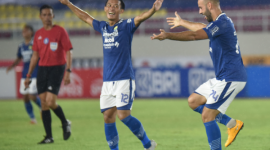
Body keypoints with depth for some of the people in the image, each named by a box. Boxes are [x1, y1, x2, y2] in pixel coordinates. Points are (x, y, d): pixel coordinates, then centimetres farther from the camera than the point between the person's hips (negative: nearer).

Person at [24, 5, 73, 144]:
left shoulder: (60, 31, -4)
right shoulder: (38, 34, 11)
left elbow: (68, 52, -5)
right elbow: (35, 56, 16)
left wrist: (68, 72, -15)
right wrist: (28, 75, 13)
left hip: (57, 68, -5)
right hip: (42, 69, 5)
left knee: (50, 102, -16)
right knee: (44, 103, 0)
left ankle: (65, 123, 12)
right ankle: (49, 136, 6)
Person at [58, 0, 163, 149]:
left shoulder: (126, 26, -2)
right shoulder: (103, 27, 14)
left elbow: (140, 18, -20)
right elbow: (86, 17, 30)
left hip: (124, 79, -6)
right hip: (107, 81, 6)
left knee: (123, 115, -15)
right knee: (108, 118, 3)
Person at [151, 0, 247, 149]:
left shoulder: (222, 22, -19)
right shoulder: (220, 22, 12)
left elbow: (195, 35, -27)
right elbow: (202, 28, 29)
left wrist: (168, 35, -21)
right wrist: (182, 22, 35)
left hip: (230, 79, -10)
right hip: (221, 79, 10)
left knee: (207, 116, -10)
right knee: (193, 101, 14)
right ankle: (232, 124, 13)